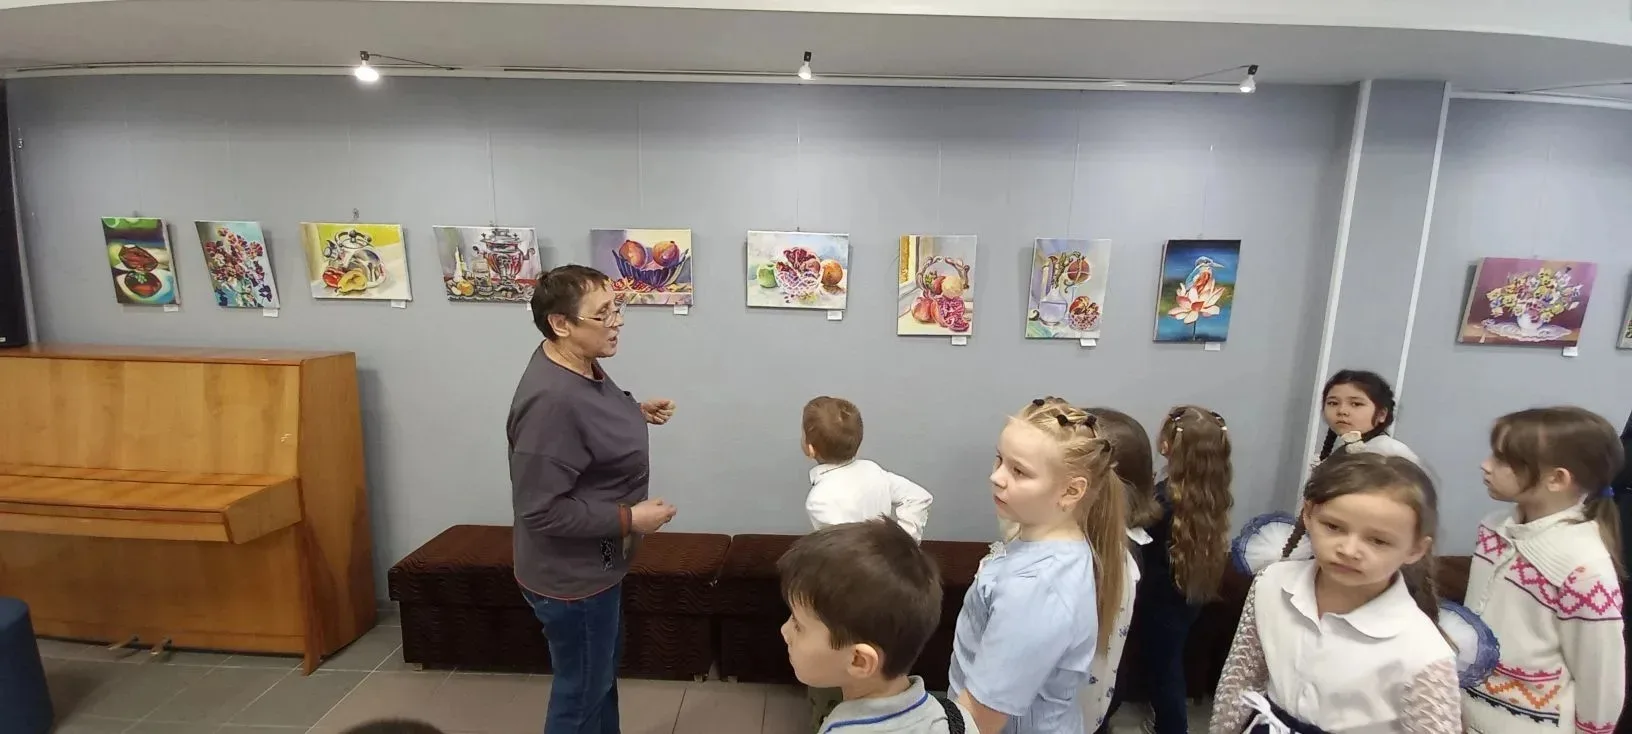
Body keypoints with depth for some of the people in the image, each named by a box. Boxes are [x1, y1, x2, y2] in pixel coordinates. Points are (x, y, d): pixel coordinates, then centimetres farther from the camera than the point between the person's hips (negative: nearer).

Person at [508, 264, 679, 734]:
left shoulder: (580, 365, -2)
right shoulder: (551, 399, -32)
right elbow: (541, 510, -30)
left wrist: (637, 413, 4)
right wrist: (629, 518, -24)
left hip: (594, 565, 9)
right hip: (571, 577, -9)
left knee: (603, 673, 28)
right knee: (582, 691, 14)